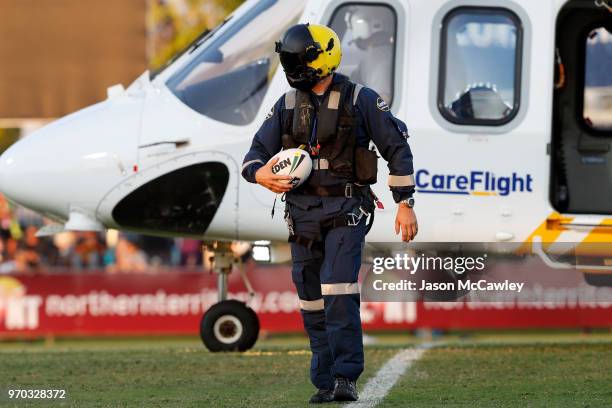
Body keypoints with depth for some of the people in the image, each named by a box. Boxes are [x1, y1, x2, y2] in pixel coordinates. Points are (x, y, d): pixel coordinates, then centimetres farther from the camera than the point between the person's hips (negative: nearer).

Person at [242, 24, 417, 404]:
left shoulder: (360, 100, -3)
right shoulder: (287, 105, 9)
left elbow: (397, 148, 1)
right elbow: (256, 155, 10)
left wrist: (406, 204, -2)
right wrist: (261, 175, -14)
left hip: (345, 211, -5)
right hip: (303, 212, 5)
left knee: (339, 293, -18)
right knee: (313, 301, 5)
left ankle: (346, 378, -18)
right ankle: (325, 383, 13)